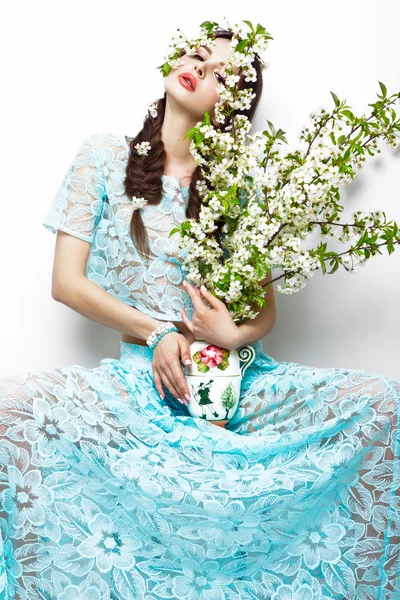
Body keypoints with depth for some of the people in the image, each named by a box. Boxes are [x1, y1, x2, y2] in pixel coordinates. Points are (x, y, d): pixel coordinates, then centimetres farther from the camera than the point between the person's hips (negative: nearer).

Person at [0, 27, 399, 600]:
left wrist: (235, 334, -13)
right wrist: (154, 332, -9)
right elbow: (67, 282, 2)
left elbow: (266, 309, 10)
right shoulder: (106, 155, 6)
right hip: (143, 375, -2)